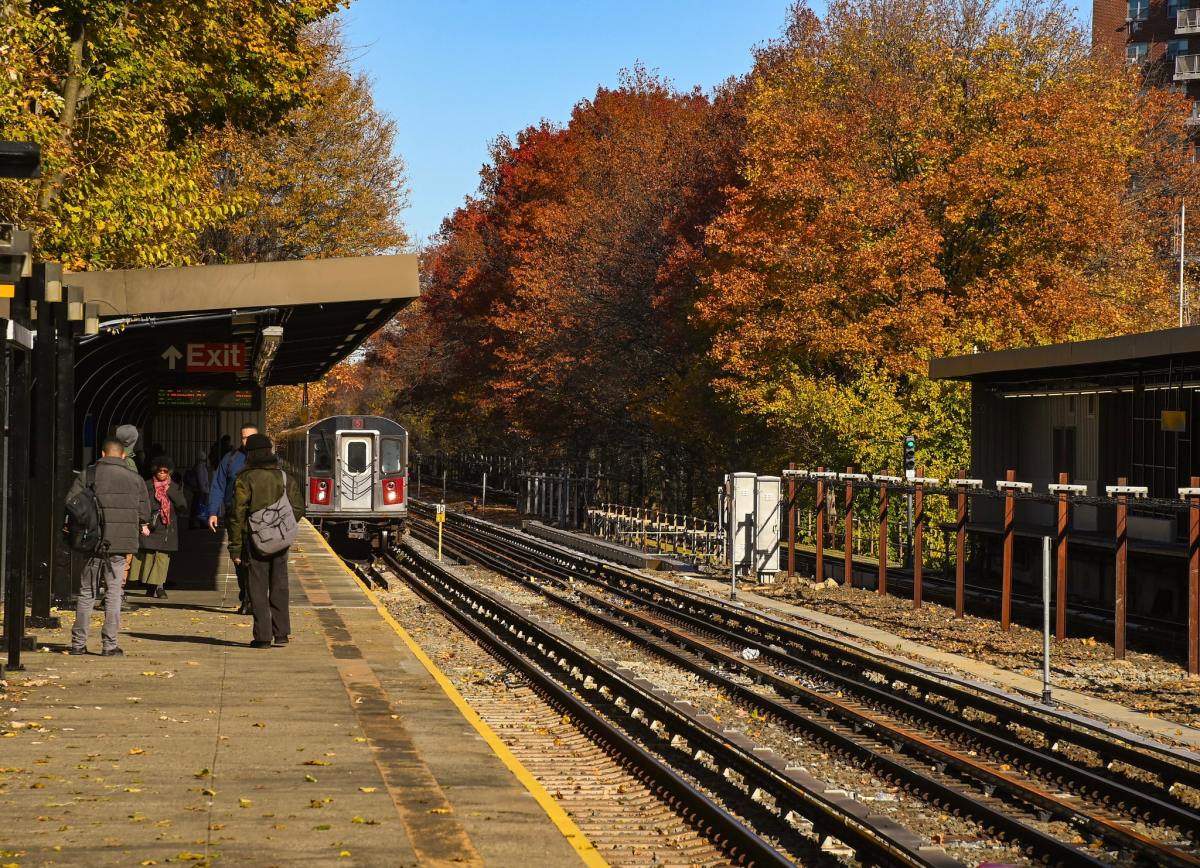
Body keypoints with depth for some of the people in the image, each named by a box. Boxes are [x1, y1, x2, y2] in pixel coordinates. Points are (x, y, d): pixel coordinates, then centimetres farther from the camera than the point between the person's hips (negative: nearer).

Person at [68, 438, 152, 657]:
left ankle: (78, 643, 11)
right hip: (120, 545, -1)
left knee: (86, 593, 10)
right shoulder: (134, 479, 2)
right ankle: (109, 645, 0)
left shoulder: (86, 476, 0)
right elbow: (144, 510, 7)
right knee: (114, 594, 3)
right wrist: (142, 525, 28)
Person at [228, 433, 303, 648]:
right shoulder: (285, 477, 3)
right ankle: (281, 633, 13)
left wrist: (235, 548, -5)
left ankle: (263, 636, 0)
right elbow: (298, 508, 5)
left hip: (255, 542, -3)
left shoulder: (245, 479, -9)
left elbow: (238, 515, -9)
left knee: (258, 588, 2)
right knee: (279, 587, 13)